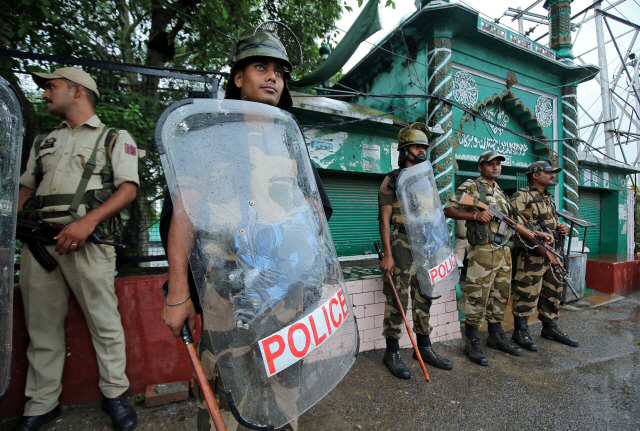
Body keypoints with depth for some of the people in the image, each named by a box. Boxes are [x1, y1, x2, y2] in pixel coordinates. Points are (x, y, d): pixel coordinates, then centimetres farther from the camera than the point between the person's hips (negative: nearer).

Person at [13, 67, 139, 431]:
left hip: (87, 240, -6)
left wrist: (88, 222, -17)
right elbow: (26, 187, 26)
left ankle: (114, 394, 13)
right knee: (42, 325, 10)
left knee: (104, 320, -3)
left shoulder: (115, 138, 7)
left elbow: (129, 188, -6)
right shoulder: (45, 142, 26)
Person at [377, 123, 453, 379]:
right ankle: (392, 353, 13)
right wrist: (387, 255, -16)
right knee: (397, 300, -2)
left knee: (424, 299, 14)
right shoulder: (392, 180, -3)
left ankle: (424, 348, 28)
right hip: (402, 245, -6)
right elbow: (384, 219, -9)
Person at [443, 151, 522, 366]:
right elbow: (448, 209, -10)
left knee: (500, 295, 15)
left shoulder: (500, 191, 21)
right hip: (483, 250, -8)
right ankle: (472, 342, 7)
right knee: (478, 296, -5)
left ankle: (496, 336, 30)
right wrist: (475, 215, -19)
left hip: (504, 250, 8)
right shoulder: (471, 186, -2)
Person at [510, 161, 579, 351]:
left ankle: (550, 328, 31)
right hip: (531, 254, -9)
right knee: (527, 293, -5)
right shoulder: (521, 196, -8)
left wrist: (561, 228, 9)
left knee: (552, 292, 16)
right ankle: (520, 331, 7)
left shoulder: (548, 198, 21)